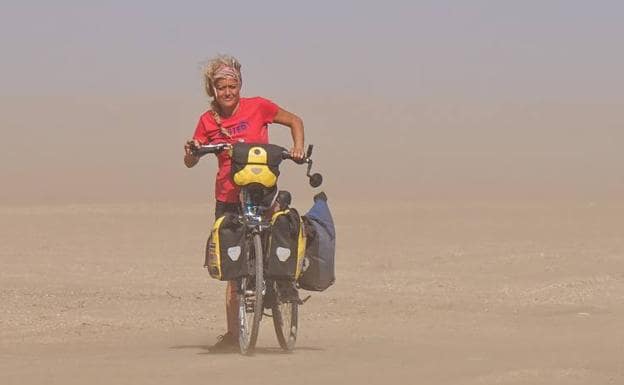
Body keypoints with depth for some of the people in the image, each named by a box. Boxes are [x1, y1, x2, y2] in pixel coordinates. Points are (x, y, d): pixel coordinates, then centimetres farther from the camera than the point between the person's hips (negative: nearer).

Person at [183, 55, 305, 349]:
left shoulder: (257, 107, 0)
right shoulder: (208, 120, 6)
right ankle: (233, 332, 4)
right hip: (227, 198, 2)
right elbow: (190, 163, 7)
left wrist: (298, 149, -5)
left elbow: (294, 121, 11)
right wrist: (190, 151, -16)